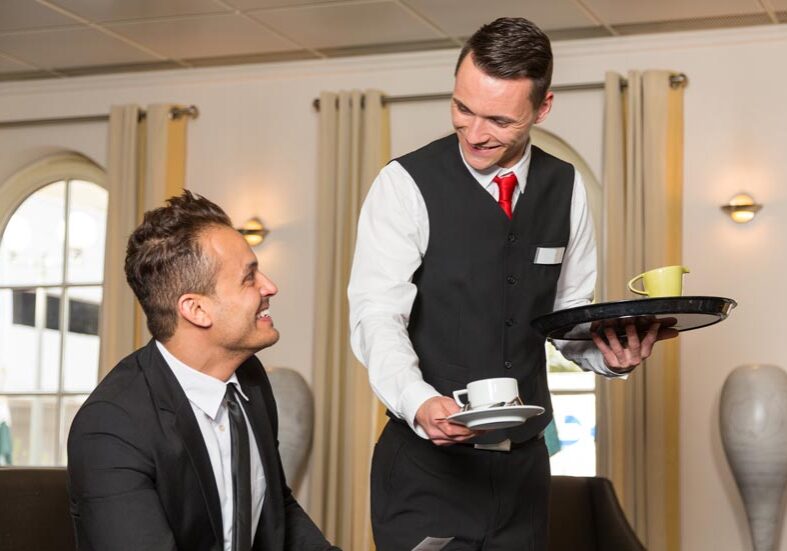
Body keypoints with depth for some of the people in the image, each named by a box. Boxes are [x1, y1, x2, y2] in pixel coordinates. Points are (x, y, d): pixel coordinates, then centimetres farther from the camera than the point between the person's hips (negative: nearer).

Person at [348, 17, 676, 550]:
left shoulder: (566, 189, 4)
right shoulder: (405, 185, -10)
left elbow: (569, 312, 13)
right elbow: (377, 317, -17)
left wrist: (610, 352, -9)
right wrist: (419, 402, -34)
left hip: (524, 466, 4)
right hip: (426, 466, -4)